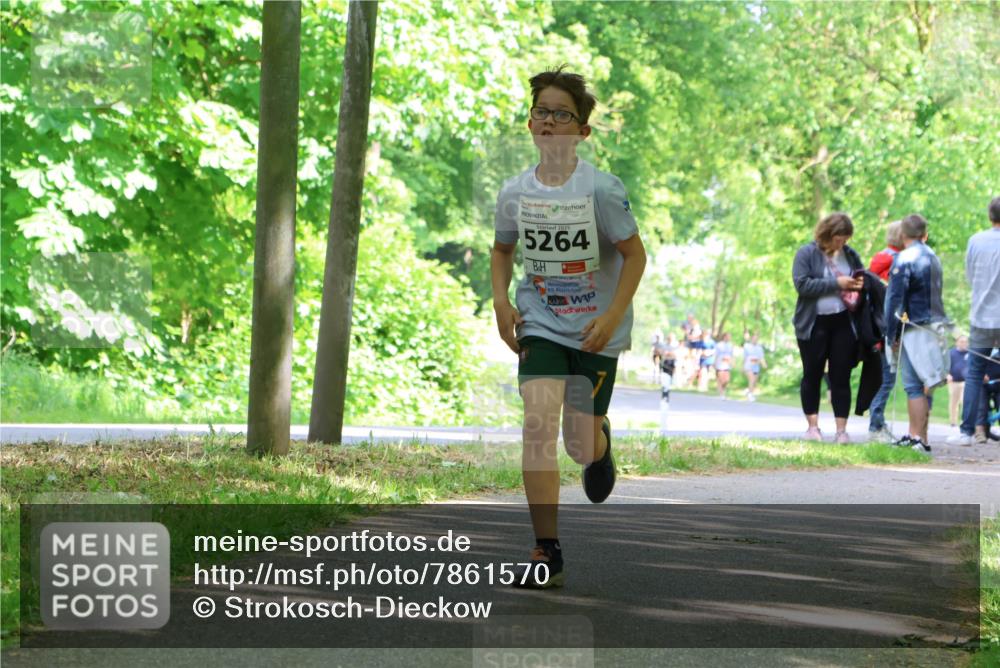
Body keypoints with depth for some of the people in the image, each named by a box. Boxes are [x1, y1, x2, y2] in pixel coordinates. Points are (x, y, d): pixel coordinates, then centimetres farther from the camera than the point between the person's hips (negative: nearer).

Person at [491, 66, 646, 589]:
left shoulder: (601, 189, -15)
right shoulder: (515, 192, -4)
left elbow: (635, 254, -8)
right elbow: (502, 250, 15)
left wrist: (612, 316, -17)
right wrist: (501, 301, -1)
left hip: (596, 330, -2)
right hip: (540, 325, 2)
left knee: (581, 443, 1)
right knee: (539, 423, -17)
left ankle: (601, 445, 43)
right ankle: (546, 551, -14)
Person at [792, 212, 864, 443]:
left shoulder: (850, 254, 8)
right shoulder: (807, 254, -5)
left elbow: (864, 276, 21)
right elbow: (802, 284, -16)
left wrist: (860, 284, -4)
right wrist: (836, 283, -19)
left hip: (843, 322, 3)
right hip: (813, 324, -3)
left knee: (841, 378, 1)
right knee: (812, 376, 6)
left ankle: (841, 430, 3)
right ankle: (813, 426, 15)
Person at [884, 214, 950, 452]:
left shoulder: (905, 259, -10)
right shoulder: (934, 258, 15)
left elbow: (894, 298, -13)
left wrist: (892, 334, -8)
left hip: (914, 329, -8)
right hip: (934, 326, 8)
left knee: (914, 386, -8)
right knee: (923, 385, 12)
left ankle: (918, 438, -11)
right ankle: (916, 435, 16)